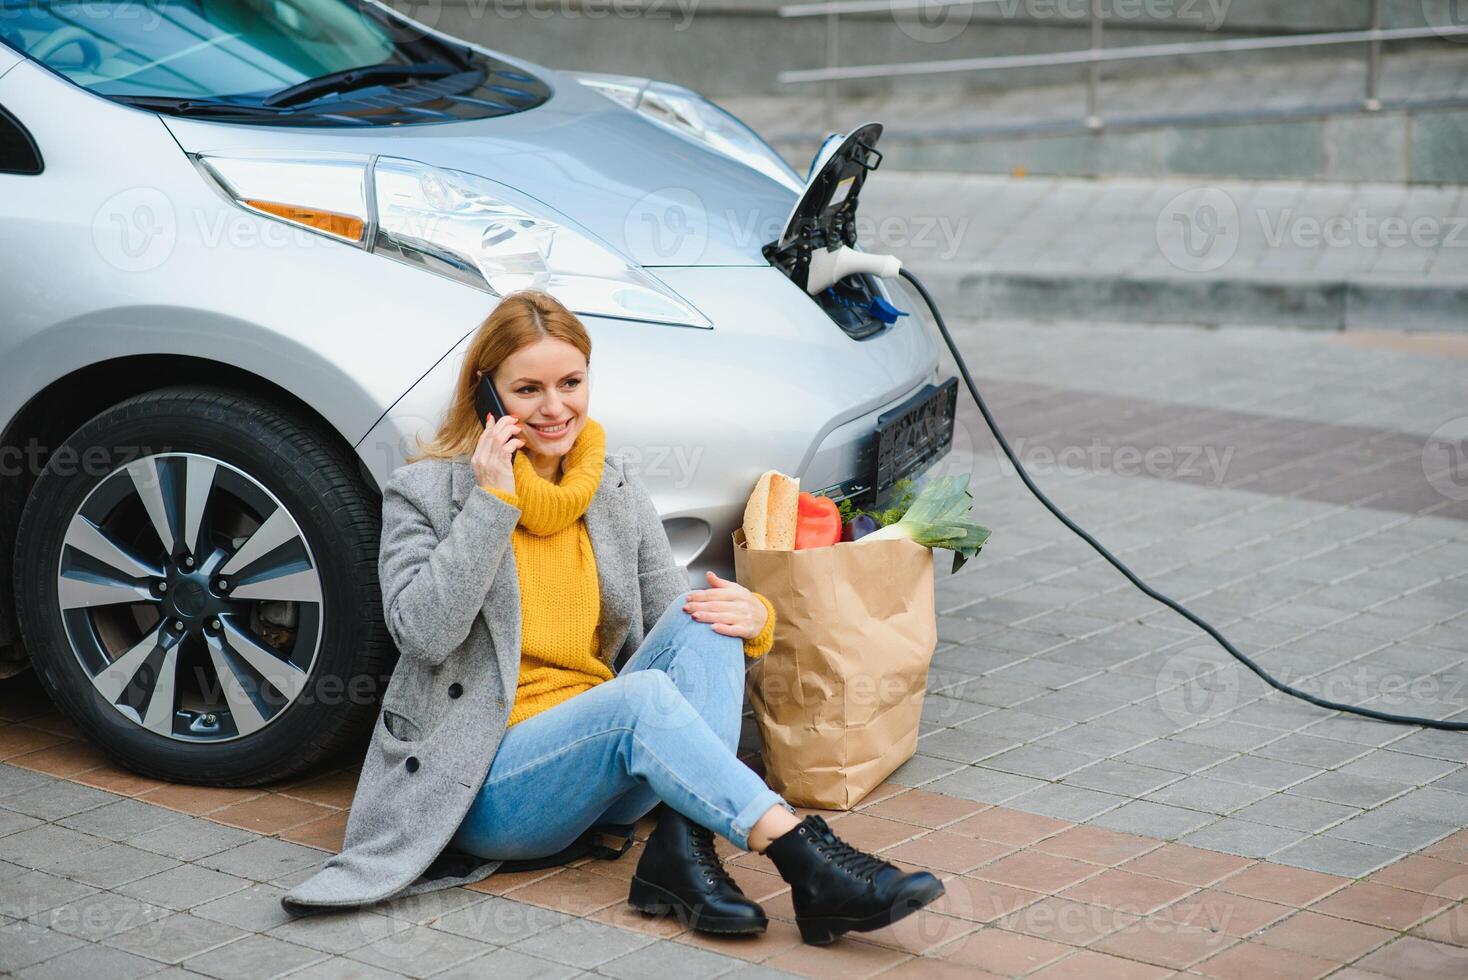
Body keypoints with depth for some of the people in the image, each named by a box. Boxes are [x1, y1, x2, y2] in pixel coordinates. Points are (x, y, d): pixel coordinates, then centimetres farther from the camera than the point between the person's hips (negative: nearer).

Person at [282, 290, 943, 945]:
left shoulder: (616, 488, 12)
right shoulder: (424, 492, -1)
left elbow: (672, 615, 11)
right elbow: (422, 634, -15)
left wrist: (750, 618, -12)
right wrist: (492, 501, -16)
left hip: (605, 762, 5)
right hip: (486, 783, -5)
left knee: (702, 623, -19)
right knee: (642, 695, -32)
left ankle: (683, 851, -35)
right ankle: (808, 864, -44)